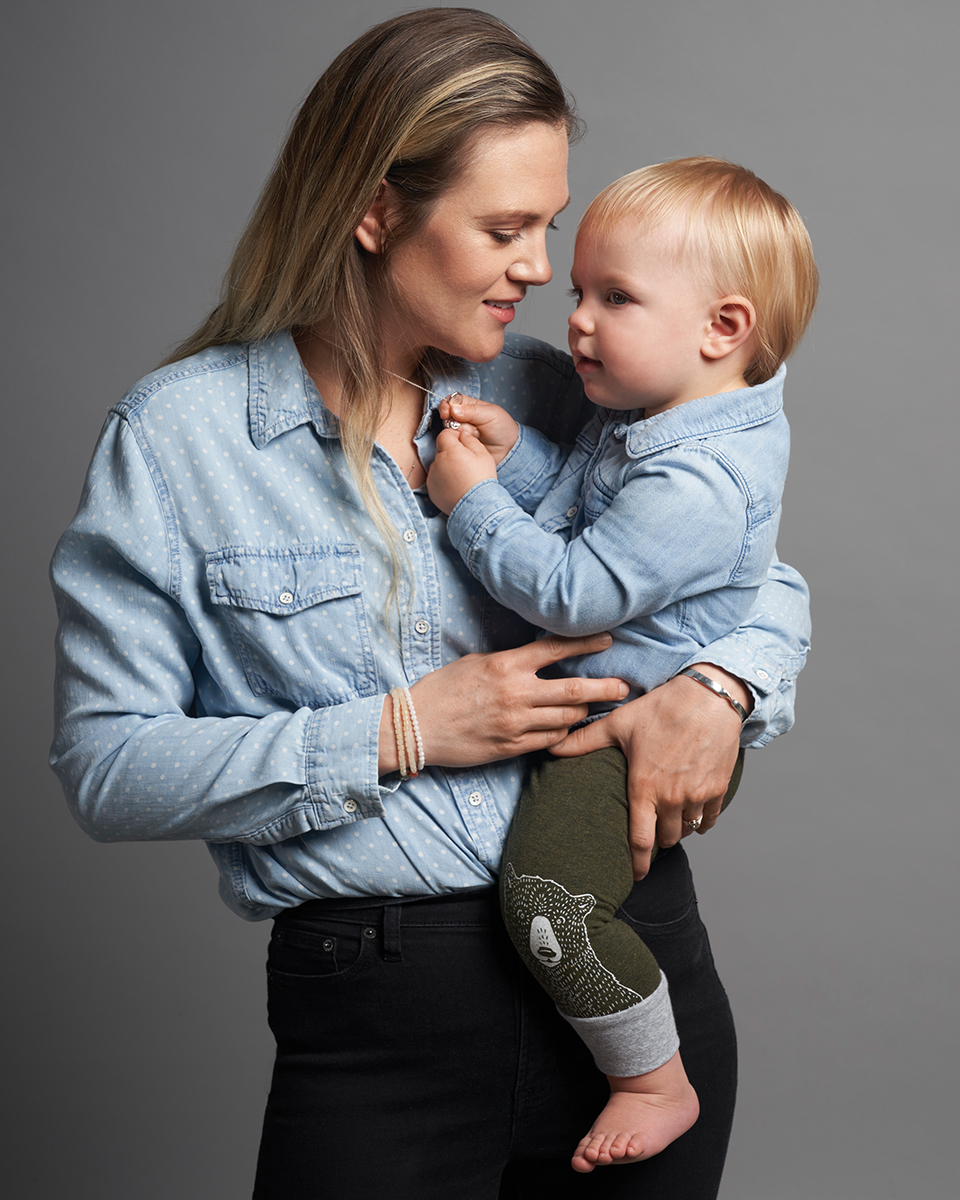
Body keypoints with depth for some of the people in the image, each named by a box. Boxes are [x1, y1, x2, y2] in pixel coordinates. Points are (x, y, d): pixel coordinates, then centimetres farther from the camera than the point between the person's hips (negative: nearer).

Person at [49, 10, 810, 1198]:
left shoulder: (554, 398, 4)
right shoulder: (177, 437, -6)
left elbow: (768, 583, 13)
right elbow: (104, 765, -9)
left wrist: (719, 688, -10)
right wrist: (395, 733, -17)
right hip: (380, 1019, -3)